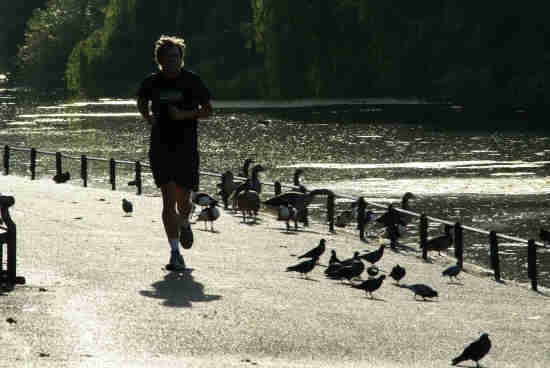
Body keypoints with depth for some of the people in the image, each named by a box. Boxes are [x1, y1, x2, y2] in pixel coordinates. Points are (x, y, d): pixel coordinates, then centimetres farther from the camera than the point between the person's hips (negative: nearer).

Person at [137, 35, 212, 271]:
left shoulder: (192, 81, -1)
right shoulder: (152, 83, 4)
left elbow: (207, 110, 5)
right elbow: (142, 102, 24)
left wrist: (185, 114, -11)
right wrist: (148, 117, 6)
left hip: (186, 148, 0)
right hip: (160, 149, 0)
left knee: (183, 202, 5)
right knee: (169, 200, -9)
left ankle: (184, 225, 42)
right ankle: (175, 253, -7)